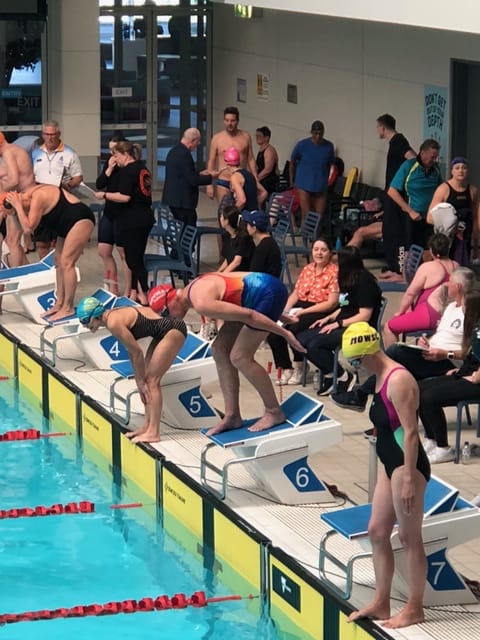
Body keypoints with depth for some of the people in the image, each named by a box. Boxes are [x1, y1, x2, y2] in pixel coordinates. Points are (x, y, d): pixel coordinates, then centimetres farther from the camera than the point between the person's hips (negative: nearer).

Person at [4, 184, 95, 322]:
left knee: (66, 262, -14)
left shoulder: (37, 198, -23)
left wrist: (18, 205, -23)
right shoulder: (28, 193, 7)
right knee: (59, 262, 12)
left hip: (81, 220, -11)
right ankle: (59, 304, 15)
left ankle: (68, 308, -11)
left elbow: (28, 228, -25)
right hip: (69, 223, 11)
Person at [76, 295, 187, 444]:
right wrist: (139, 379, 9)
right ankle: (147, 425, 21)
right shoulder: (112, 316, 6)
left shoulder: (114, 323, -22)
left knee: (152, 380, -8)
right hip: (163, 331, 10)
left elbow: (137, 352, -16)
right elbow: (132, 351, 10)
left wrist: (140, 380, -4)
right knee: (147, 379, 13)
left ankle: (153, 433, -6)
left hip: (172, 330, -10)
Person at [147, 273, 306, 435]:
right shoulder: (193, 290, 7)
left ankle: (274, 412, 3)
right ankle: (232, 416, 10)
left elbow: (248, 316, -25)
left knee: (240, 357, -11)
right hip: (260, 289, 10)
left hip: (268, 292, -10)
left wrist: (284, 333, -20)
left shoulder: (201, 303, -24)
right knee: (220, 349, 7)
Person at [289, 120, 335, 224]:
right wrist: (292, 180, 13)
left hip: (321, 186, 3)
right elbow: (292, 162, 7)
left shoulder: (329, 146, 1)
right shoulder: (302, 145, -6)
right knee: (306, 215, -9)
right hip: (304, 184, -3)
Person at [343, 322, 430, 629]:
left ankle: (414, 609, 9)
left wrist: (409, 478, -23)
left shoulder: (399, 380, -19)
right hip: (390, 463, 10)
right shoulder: (382, 377, 11)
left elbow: (410, 431, -22)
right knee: (377, 531, 13)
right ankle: (381, 603, 23)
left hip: (407, 465, -10)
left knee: (409, 537, -1)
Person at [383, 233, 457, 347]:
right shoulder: (456, 267, 8)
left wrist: (399, 312, 4)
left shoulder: (428, 267, -13)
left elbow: (410, 293, -11)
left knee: (389, 327, 4)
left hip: (430, 316, -9)